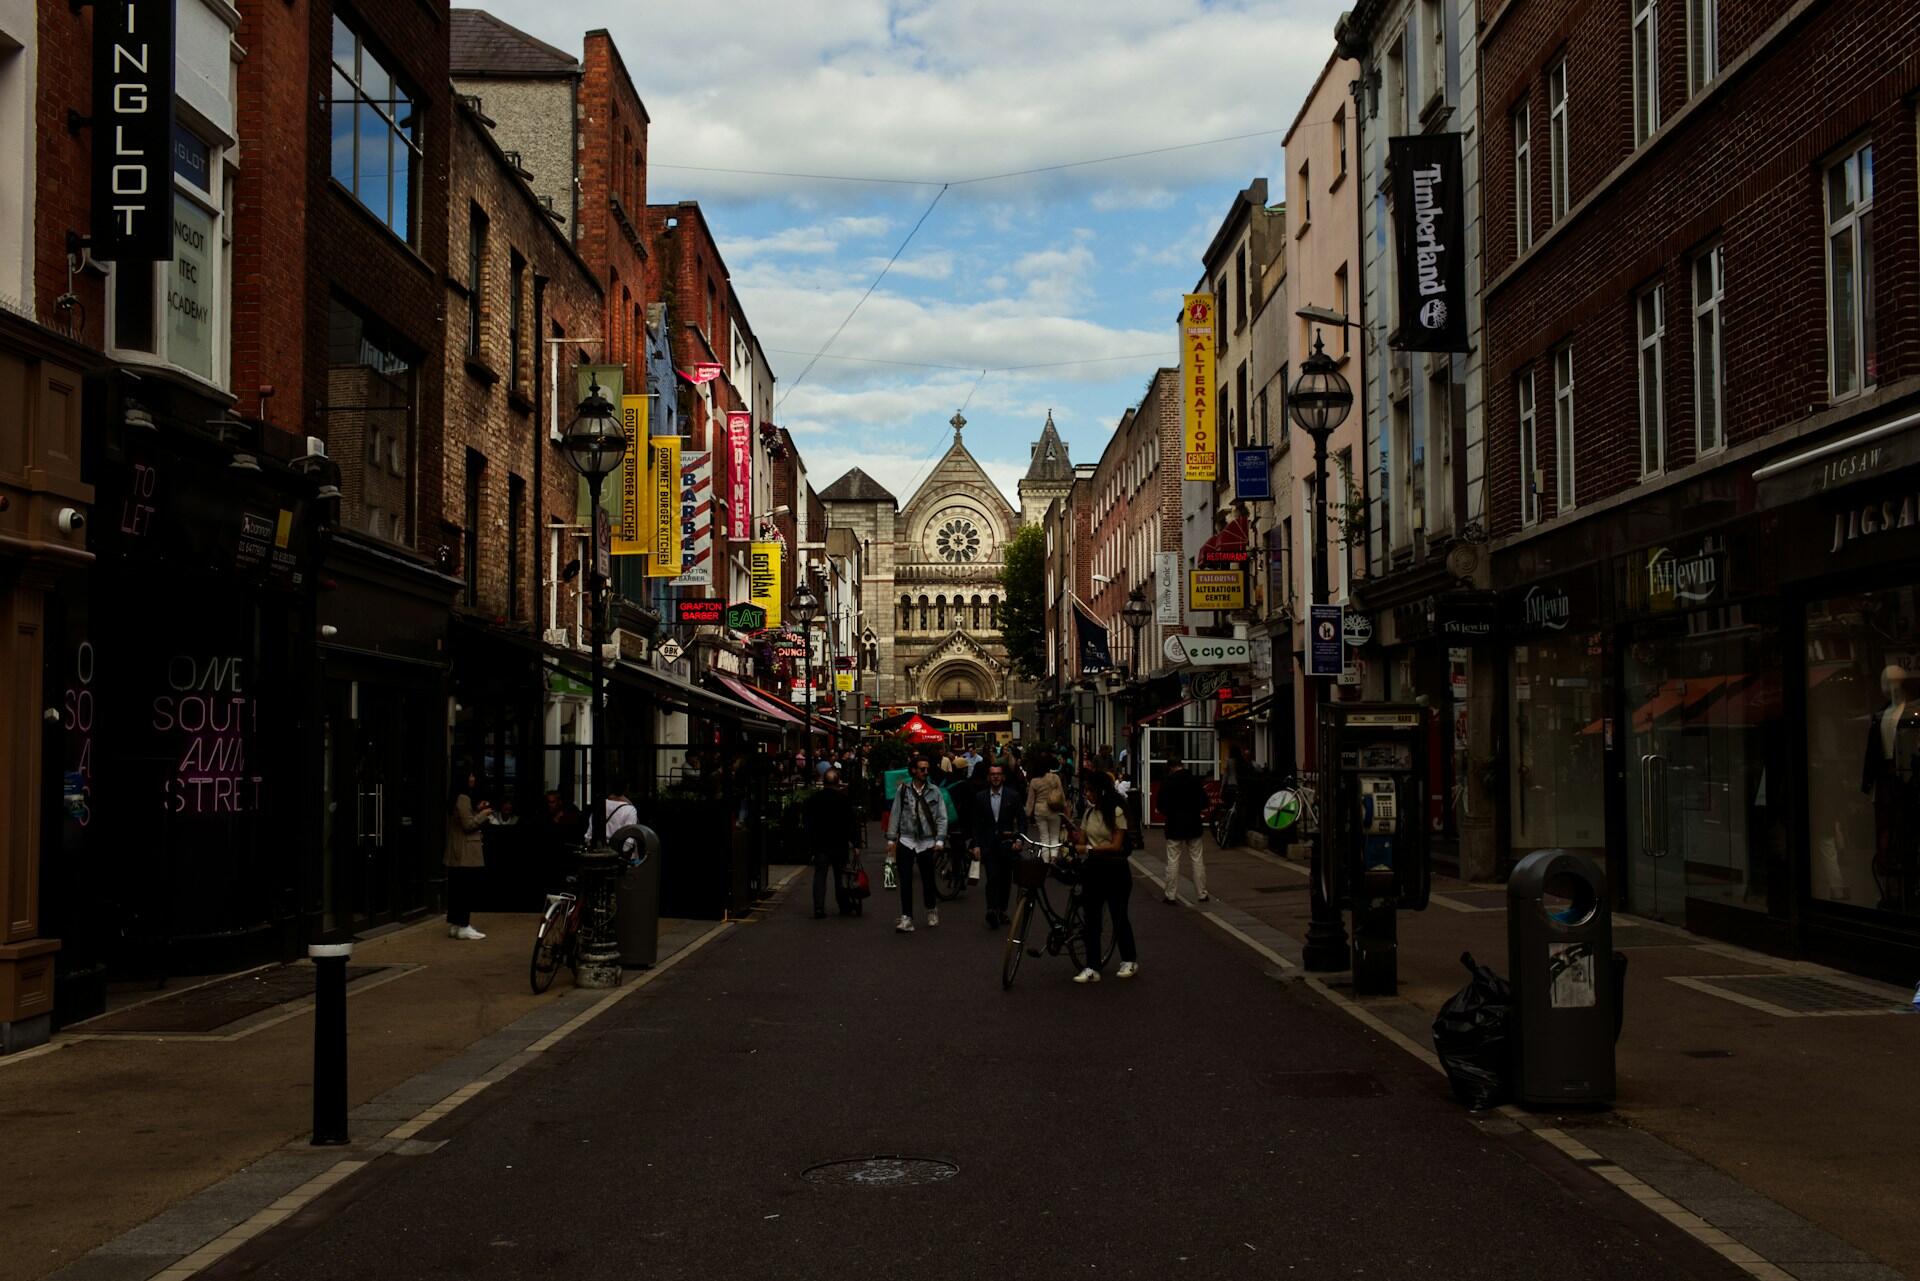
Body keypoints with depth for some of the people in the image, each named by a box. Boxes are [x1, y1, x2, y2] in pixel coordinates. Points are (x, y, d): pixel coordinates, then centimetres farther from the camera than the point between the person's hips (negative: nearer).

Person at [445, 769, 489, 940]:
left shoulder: (455, 799, 16)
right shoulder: (463, 799, -14)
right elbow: (468, 825, -17)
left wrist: (477, 810, 12)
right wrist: (484, 814, -6)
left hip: (455, 854, 10)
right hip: (466, 853, -10)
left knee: (456, 889, 11)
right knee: (465, 889, -7)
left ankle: (454, 925, 15)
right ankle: (463, 926, -7)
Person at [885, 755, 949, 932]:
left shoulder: (934, 791, 2)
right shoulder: (903, 790, 1)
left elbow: (942, 817, 2)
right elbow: (895, 814, 5)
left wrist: (940, 840, -6)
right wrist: (891, 839, 2)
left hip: (927, 842, 0)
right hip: (906, 840, 0)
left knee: (928, 879, 9)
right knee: (905, 881, -6)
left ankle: (932, 910, 33)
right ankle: (906, 918, -3)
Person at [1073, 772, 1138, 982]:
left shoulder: (1116, 812, -11)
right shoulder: (1089, 812, 7)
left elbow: (1117, 846, -18)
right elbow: (1081, 840, 5)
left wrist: (1090, 849, -26)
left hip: (1115, 870, -5)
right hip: (1094, 869, 5)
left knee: (1118, 916, 6)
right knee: (1091, 918, 1)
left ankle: (1130, 961, 24)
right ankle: (1092, 968, 3)